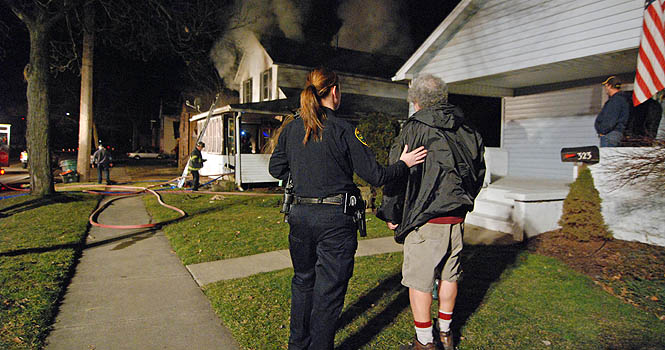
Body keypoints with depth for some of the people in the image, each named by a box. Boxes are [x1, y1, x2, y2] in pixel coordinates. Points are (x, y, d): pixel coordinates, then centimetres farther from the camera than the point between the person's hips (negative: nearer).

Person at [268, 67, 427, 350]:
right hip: (334, 219, -5)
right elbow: (374, 175, -10)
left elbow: (276, 169, 11)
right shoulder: (344, 130, -11)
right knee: (328, 290, 9)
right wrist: (403, 164, 6)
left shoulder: (291, 128, 3)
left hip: (300, 215, 6)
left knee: (303, 281, 22)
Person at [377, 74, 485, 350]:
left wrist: (391, 214, -1)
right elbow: (478, 173, 16)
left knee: (419, 281, 5)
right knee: (449, 275, 18)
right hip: (457, 217, 7)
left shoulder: (413, 129, -11)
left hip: (424, 218, -7)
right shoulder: (468, 131, 8)